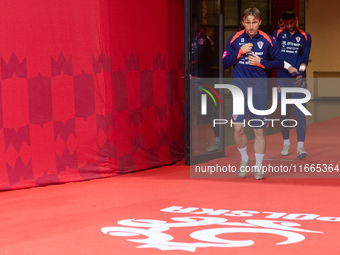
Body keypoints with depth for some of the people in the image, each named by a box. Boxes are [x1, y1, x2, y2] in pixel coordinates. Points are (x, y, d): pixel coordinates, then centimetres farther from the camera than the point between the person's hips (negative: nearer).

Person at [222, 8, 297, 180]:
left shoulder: (267, 40, -2)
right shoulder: (235, 39, 1)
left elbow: (279, 61, 6)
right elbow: (225, 63, 3)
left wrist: (261, 62, -10)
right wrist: (240, 52, -11)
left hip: (259, 91, 0)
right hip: (239, 89, 0)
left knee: (259, 131, 3)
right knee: (238, 128, -4)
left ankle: (258, 166, 18)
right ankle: (244, 159, 22)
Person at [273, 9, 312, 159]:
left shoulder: (305, 36, 6)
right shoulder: (278, 34, 7)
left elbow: (305, 57, -2)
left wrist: (300, 72, -18)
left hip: (299, 80, -1)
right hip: (282, 80, 1)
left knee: (300, 114, -9)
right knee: (284, 114, 8)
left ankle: (300, 147, -12)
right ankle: (286, 143, 22)